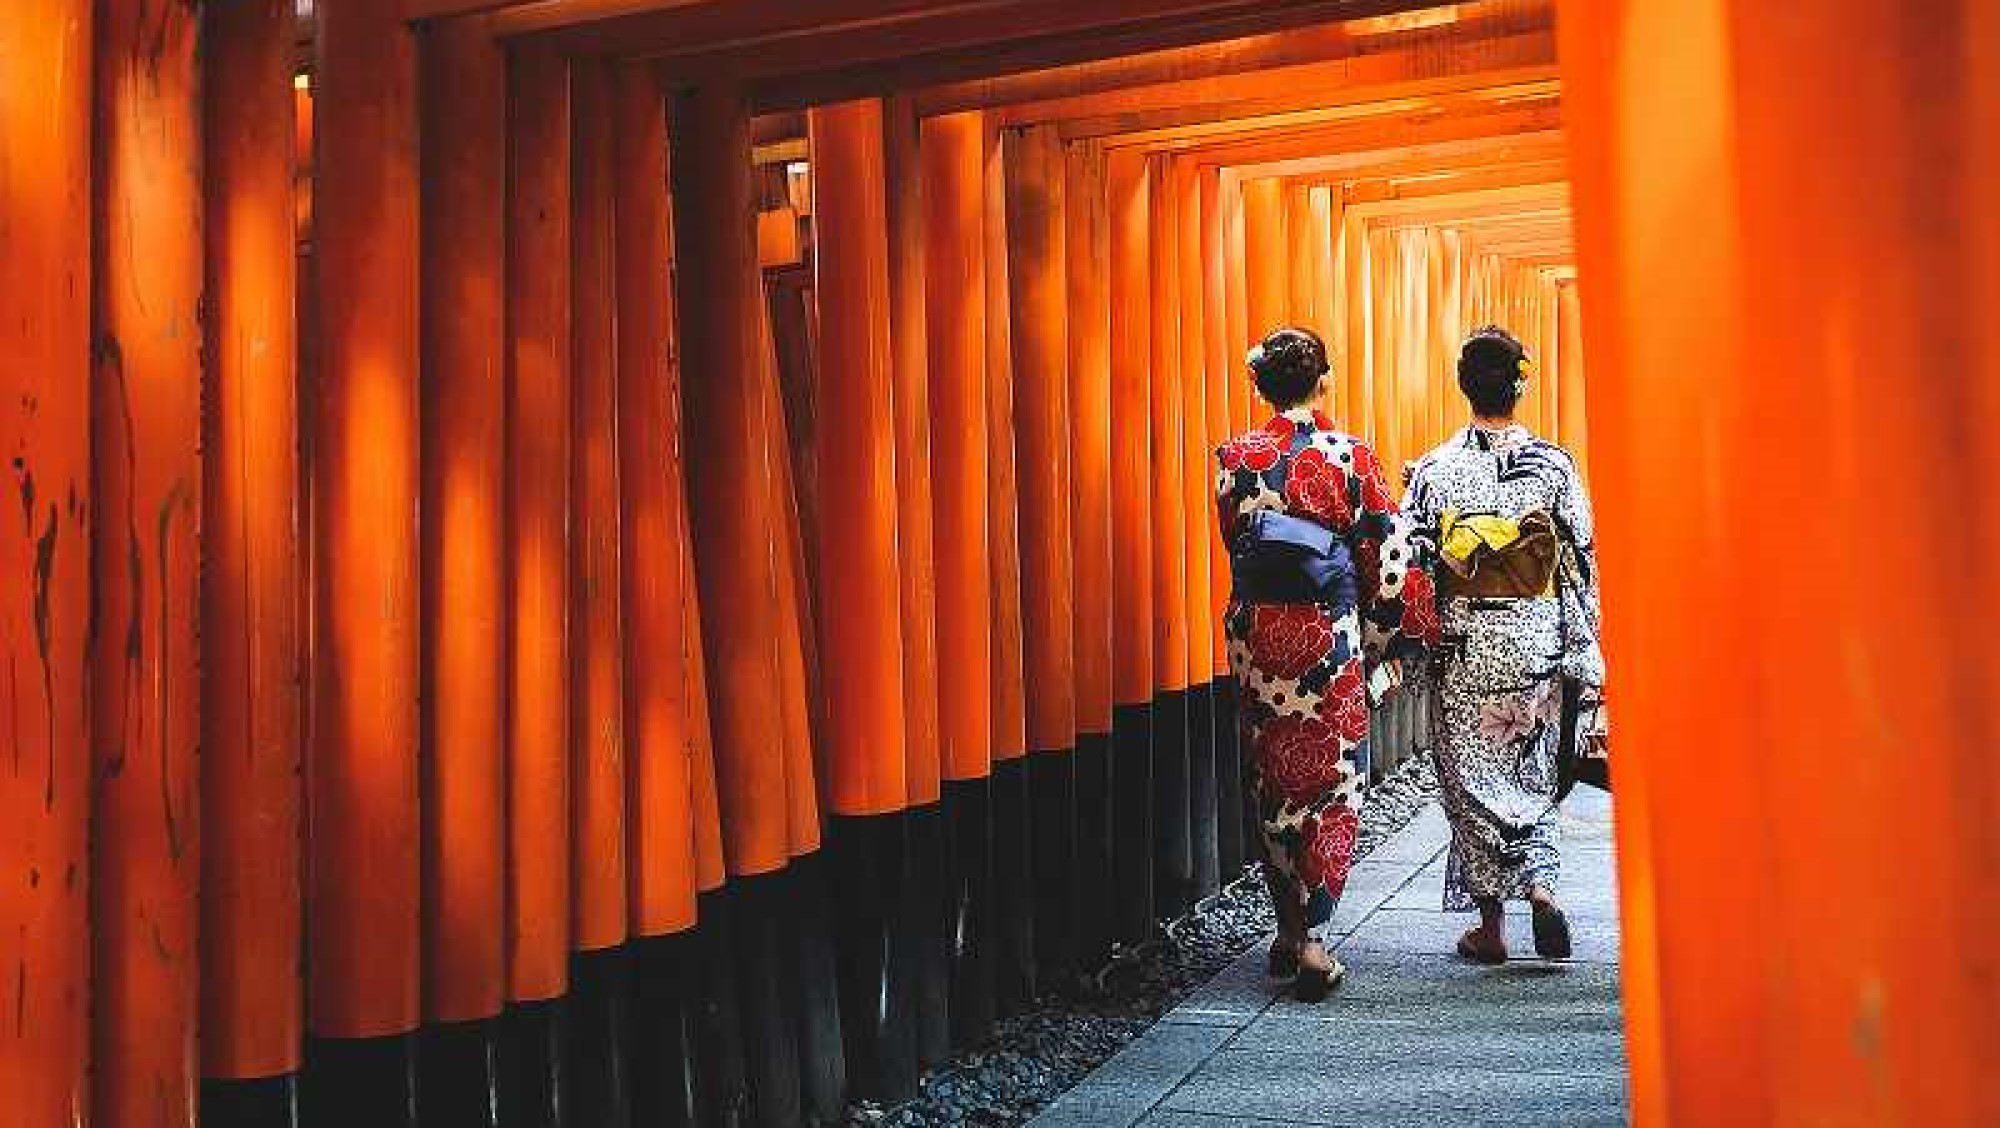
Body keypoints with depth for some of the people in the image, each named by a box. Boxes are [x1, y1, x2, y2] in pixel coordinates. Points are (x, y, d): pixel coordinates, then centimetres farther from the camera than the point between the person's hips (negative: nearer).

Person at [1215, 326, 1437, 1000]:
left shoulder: (1234, 458, -2)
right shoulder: (1350, 456, -8)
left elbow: (1234, 545, 9)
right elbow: (1387, 558, -6)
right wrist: (1387, 640, 5)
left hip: (1256, 632, 3)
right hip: (1328, 634, -3)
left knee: (1273, 780, 15)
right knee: (1332, 781, 6)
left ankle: (1287, 930, 24)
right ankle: (1311, 941, 0)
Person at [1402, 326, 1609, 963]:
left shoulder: (1433, 471, -6)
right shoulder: (1554, 464, -3)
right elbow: (1580, 566, -2)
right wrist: (1586, 660, 5)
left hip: (1462, 647, -1)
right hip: (1536, 641, 1)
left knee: (1472, 779, 8)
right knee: (1532, 775, 17)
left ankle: (1491, 925, 13)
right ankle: (1540, 884, -4)